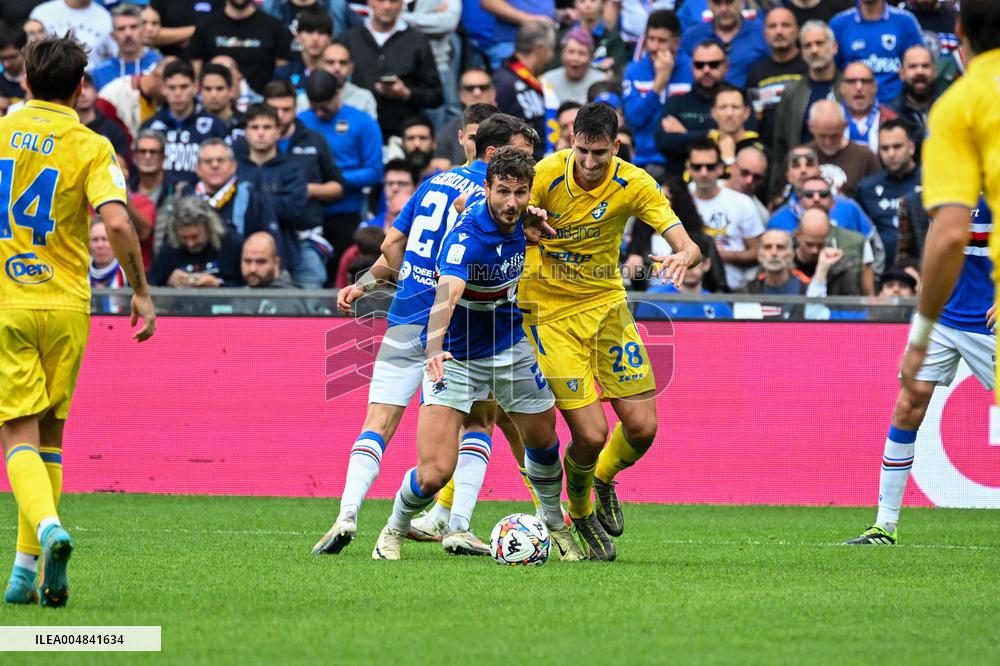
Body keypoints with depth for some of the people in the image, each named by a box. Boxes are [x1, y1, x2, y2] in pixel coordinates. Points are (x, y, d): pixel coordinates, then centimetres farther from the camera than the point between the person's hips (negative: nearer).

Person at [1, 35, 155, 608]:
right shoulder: (90, 147, -4)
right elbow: (117, 222, -17)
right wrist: (141, 292, -5)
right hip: (64, 304, 0)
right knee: (49, 436, 13)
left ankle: (48, 528, -30)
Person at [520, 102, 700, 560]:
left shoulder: (634, 185, -11)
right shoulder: (545, 175, -17)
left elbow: (685, 242, -16)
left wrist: (683, 257, -41)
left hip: (606, 303, 3)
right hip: (550, 312, -3)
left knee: (642, 427, -4)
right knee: (591, 434, -11)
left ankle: (604, 479, 32)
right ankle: (580, 513, 21)